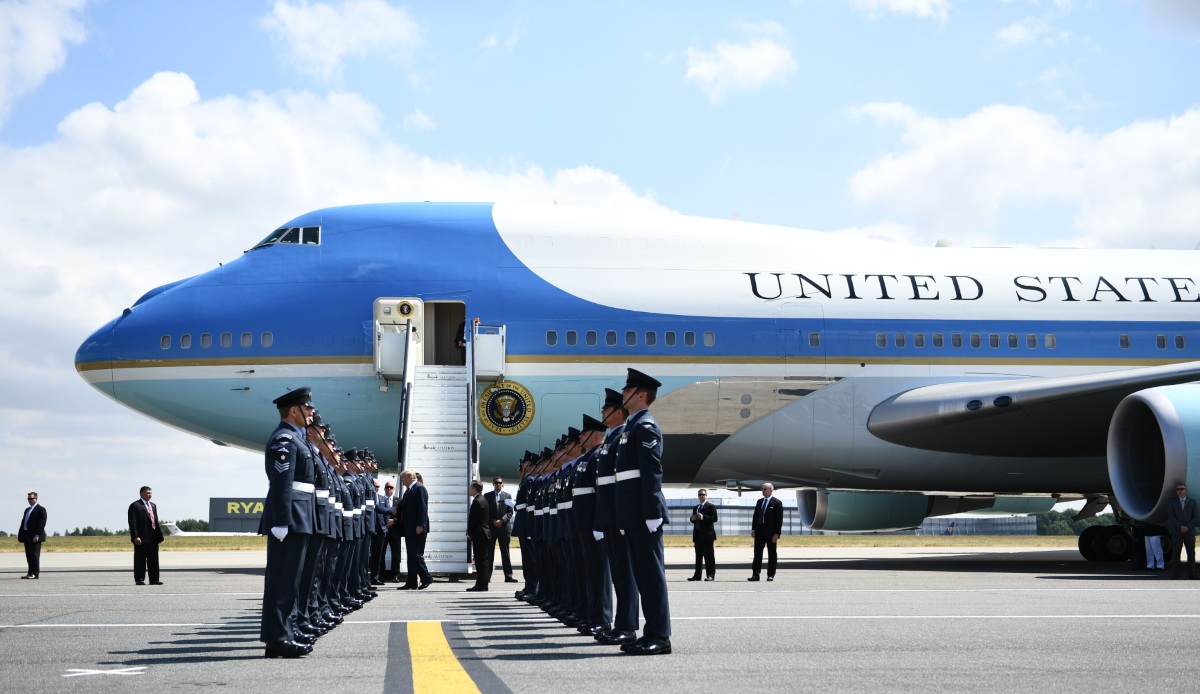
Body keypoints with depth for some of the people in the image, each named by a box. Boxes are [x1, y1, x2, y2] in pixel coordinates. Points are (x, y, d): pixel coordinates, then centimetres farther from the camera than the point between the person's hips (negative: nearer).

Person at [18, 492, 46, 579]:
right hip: (27, 536, 8)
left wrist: (37, 535, -21)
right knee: (29, 555, 8)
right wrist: (20, 535, 10)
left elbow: (42, 523, -13)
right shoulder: (27, 510, 22)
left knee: (34, 554, -9)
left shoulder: (41, 509, -5)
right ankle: (30, 572, 12)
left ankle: (35, 573, -9)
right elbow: (23, 523, 20)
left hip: (35, 537, -8)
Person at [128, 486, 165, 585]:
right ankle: (139, 579, 3)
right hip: (141, 539, -7)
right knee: (140, 560, -1)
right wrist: (135, 537, -19)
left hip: (153, 538, 7)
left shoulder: (153, 505, 19)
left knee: (153, 560, 8)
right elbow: (132, 523, -11)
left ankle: (154, 579, 11)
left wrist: (159, 534, 12)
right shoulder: (135, 506, -5)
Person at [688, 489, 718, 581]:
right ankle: (697, 575, 11)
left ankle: (711, 575, -8)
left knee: (709, 555, -7)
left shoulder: (710, 506, -2)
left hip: (707, 534, -7)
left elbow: (714, 518, -13)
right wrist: (693, 518, 0)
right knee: (698, 555, 9)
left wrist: (703, 517, -22)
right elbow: (693, 520, 25)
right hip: (697, 534, 7)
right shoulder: (696, 507, 21)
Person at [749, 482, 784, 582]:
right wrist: (753, 529, 3)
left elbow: (779, 519, -9)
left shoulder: (777, 503, -5)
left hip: (771, 533, -6)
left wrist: (776, 533, -15)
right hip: (759, 531, 6)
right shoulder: (759, 502, 12)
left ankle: (770, 575, 7)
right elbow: (755, 516, 14)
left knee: (772, 554, 2)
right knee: (757, 553, 3)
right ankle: (755, 575, 5)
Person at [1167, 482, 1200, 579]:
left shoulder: (1192, 502, 11)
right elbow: (1171, 516, -3)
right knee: (1175, 553, -3)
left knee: (1191, 553, 3)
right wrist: (1180, 527, -14)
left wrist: (1188, 527, -10)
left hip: (1190, 531, 2)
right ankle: (1175, 575, -3)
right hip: (1177, 531, -2)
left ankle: (1192, 574, 7)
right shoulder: (1172, 502, 7)